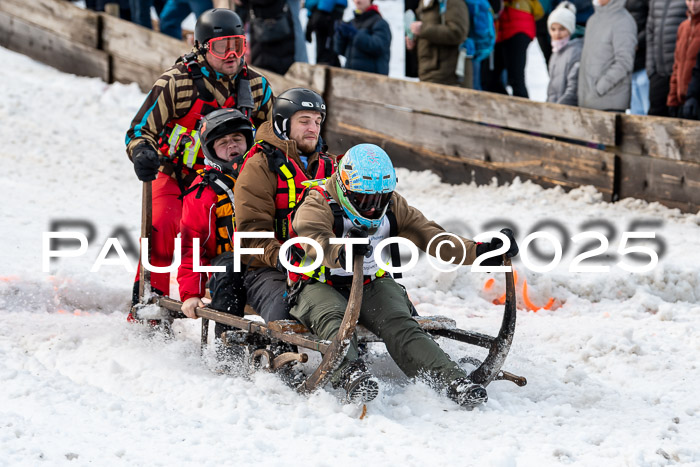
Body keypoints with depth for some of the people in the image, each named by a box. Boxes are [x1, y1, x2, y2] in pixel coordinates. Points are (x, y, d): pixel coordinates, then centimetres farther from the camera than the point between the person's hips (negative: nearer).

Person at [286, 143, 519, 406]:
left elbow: (431, 237, -1)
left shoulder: (393, 207, 4)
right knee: (333, 318, -36)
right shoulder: (317, 204, -11)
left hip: (372, 285, 3)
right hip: (320, 286, -3)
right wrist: (342, 252, -55)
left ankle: (451, 379, -42)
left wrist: (478, 252, -17)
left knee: (398, 325, -25)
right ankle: (350, 373, -61)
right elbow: (316, 244, -31)